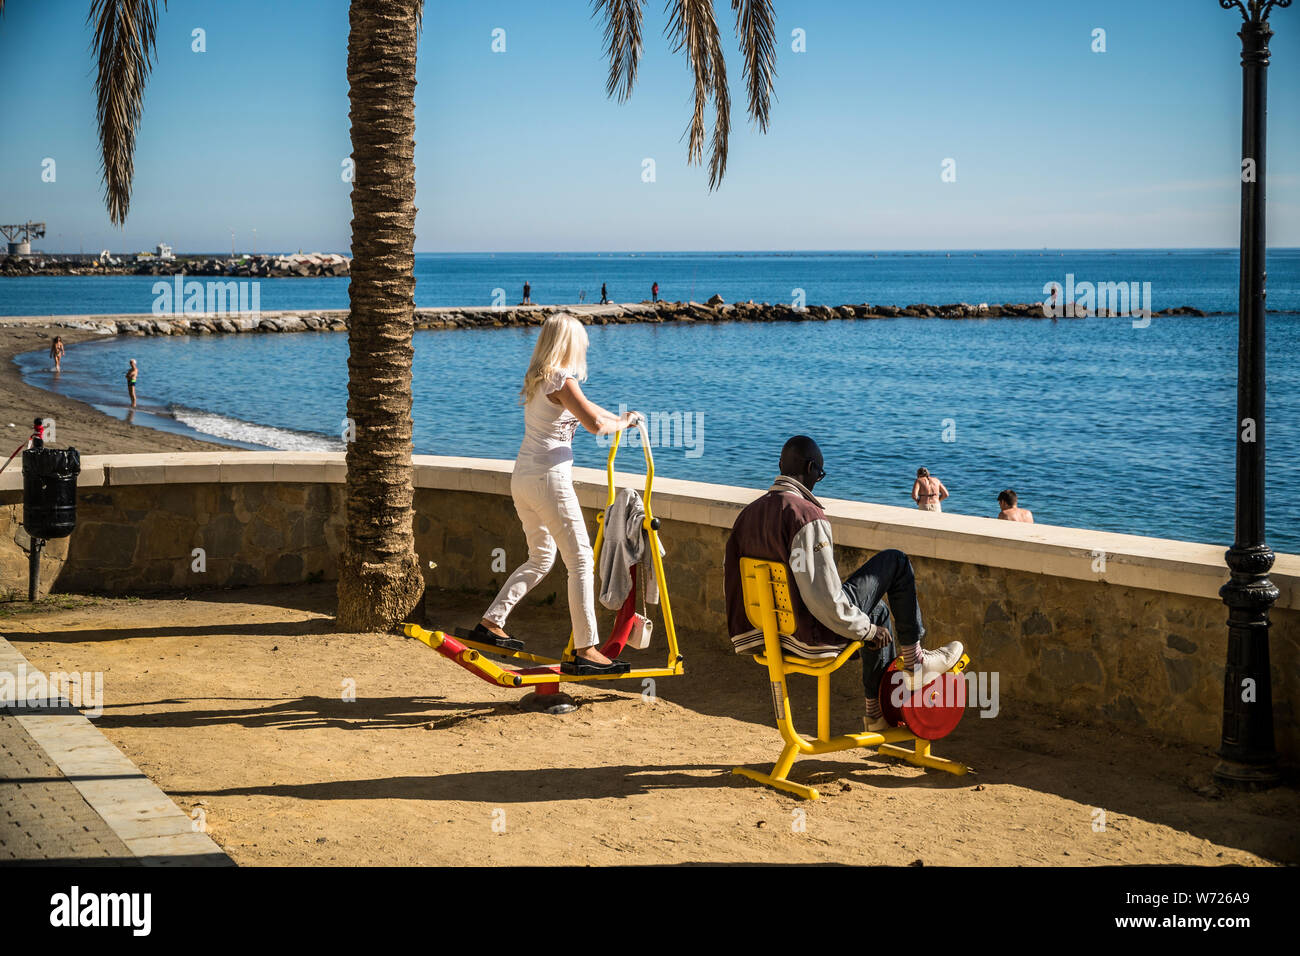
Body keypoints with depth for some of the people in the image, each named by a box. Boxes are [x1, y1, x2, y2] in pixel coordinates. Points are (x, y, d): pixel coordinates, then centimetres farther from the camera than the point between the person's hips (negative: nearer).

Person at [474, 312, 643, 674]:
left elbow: (583, 406, 30)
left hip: (522, 479, 9)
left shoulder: (536, 380, 15)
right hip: (549, 480, -9)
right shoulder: (561, 381, -12)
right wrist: (622, 423, -4)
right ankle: (585, 650, -7)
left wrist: (619, 417, 26)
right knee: (580, 562, -5)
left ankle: (491, 621, 21)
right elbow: (594, 423, -23)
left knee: (541, 558, 22)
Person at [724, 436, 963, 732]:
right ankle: (915, 661, 17)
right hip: (814, 636, -9)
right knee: (895, 562, 6)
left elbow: (731, 579, 13)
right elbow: (826, 600, -28)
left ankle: (877, 712, 39)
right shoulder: (808, 516, -23)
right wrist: (868, 630, -11)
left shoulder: (748, 513, 3)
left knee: (878, 612, 32)